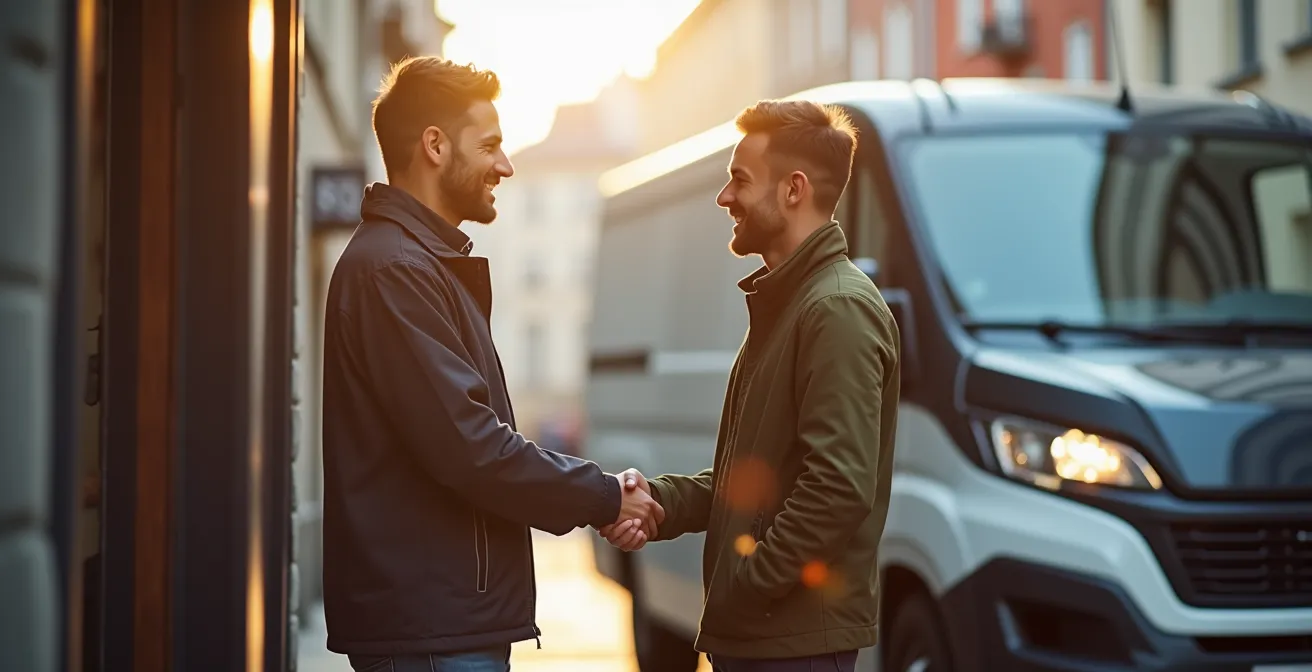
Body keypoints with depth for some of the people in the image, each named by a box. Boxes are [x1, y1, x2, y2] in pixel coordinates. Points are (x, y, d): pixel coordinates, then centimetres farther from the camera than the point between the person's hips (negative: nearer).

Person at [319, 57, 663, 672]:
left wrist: (594, 500, 6)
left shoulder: (426, 263, 18)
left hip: (450, 615, 10)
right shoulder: (394, 269, -15)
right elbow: (468, 446, -21)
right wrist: (606, 500, -10)